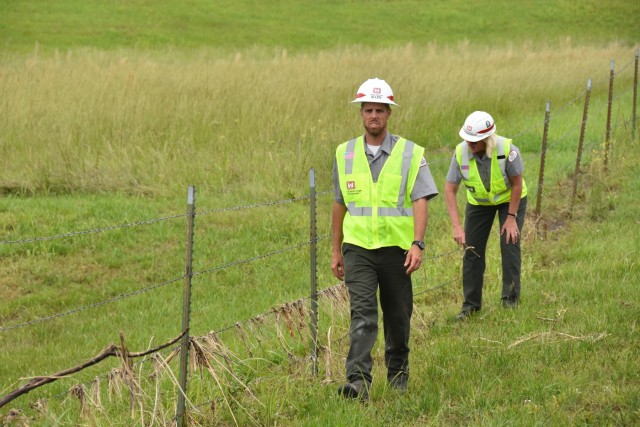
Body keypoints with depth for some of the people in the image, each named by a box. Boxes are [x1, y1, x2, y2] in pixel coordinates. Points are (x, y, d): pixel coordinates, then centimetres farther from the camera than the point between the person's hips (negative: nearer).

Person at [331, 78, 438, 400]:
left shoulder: (410, 154, 0)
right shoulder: (345, 154, 7)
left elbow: (420, 202, -6)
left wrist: (417, 244, -18)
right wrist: (336, 251, 15)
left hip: (396, 249, 0)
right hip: (358, 249, 0)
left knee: (398, 318, 9)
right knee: (362, 313, -14)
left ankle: (398, 375, 28)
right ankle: (358, 381, -22)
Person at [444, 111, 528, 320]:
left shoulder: (507, 149, -33)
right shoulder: (461, 152, -27)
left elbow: (517, 183, -19)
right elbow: (449, 189, -21)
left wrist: (511, 217, -17)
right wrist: (456, 226, -27)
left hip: (510, 199, -2)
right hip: (479, 201, 2)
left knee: (510, 244, -9)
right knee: (472, 250, 0)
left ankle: (510, 299, 6)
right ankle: (471, 303, 11)